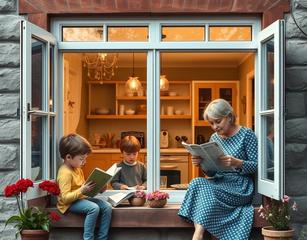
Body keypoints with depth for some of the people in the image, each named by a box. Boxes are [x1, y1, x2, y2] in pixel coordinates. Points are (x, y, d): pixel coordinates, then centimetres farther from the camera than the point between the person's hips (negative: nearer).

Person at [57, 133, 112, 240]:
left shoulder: (77, 168, 11)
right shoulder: (65, 173, -21)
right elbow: (65, 198, -26)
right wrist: (82, 190, -34)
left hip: (81, 198, 9)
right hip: (70, 203, -9)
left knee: (107, 207, -7)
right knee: (94, 208, -32)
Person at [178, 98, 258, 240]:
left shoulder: (246, 134, -2)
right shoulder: (214, 138, 13)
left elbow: (257, 166, -8)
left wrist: (237, 162, -26)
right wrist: (202, 163, -7)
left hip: (241, 186, -5)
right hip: (219, 183, 5)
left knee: (207, 189, -32)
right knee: (196, 183, -27)